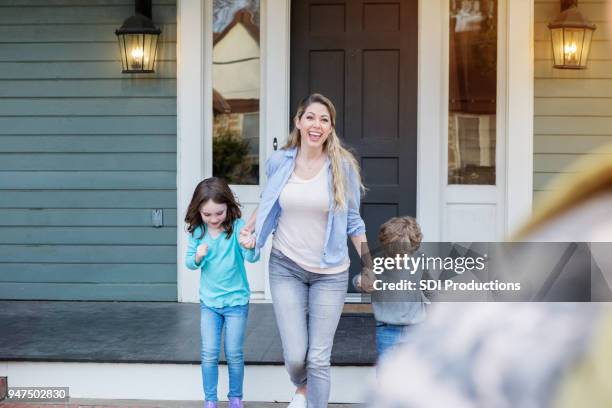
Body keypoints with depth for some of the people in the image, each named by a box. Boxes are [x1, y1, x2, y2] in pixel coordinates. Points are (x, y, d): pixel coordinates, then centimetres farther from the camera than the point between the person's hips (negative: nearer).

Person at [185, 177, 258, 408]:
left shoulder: (237, 226, -16)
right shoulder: (197, 231, -6)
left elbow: (252, 258, -25)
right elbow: (189, 263, 1)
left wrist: (250, 247, -48)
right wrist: (198, 257, -21)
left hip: (236, 301, -2)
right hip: (208, 302, 2)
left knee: (234, 354, 4)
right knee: (209, 354, 3)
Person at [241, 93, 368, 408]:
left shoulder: (343, 166, -7)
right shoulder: (279, 161, -3)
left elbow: (352, 220, 2)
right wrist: (247, 228, 6)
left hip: (330, 273, -1)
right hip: (286, 267, 1)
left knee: (319, 358, -1)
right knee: (295, 355, -2)